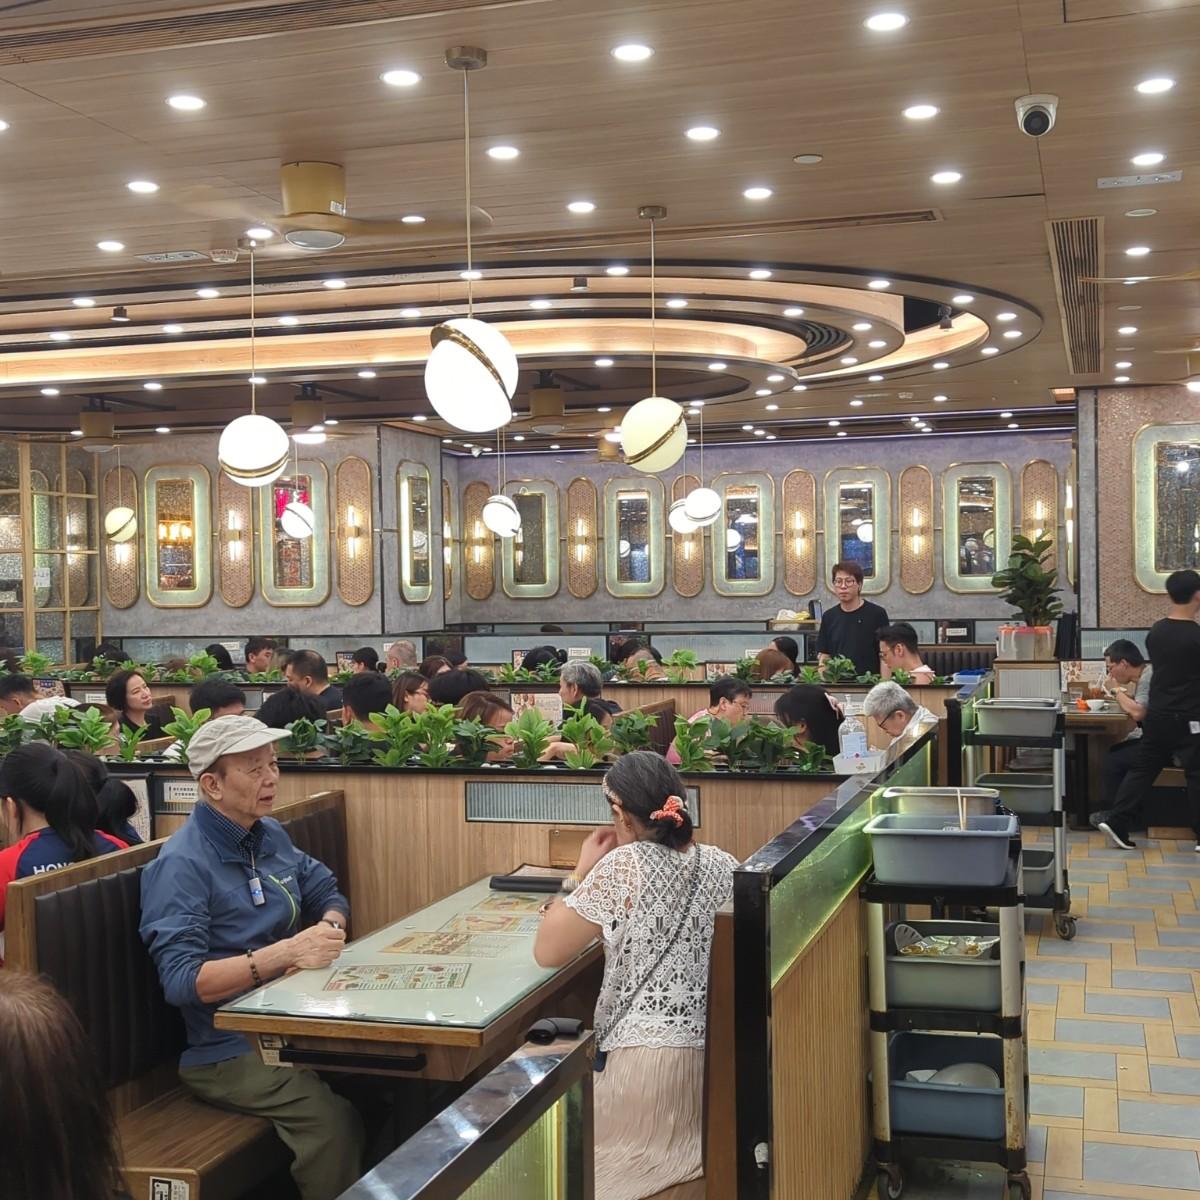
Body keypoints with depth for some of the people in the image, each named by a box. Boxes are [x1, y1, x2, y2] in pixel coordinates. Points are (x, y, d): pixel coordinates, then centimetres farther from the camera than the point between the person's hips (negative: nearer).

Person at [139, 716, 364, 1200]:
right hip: (229, 1048, -7)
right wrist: (284, 953, -32)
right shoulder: (181, 864, -14)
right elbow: (181, 980, -22)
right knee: (332, 1118, -30)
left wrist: (329, 928, -6)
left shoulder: (271, 835, 9)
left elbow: (327, 893, 18)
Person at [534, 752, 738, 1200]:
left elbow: (548, 952, -8)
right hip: (718, 1052, 7)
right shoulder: (723, 864, 4)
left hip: (649, 1056, -7)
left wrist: (582, 870, 2)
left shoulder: (625, 864, -14)